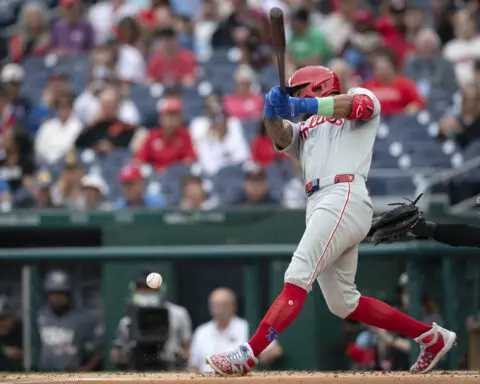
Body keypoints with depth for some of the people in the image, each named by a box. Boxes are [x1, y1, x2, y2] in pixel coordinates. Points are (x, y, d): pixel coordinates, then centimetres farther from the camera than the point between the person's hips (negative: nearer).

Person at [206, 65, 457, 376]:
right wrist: (274, 113, -13)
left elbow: (358, 104, -9)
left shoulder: (363, 98, 15)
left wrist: (305, 106, -20)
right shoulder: (303, 130, 30)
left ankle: (248, 355, -28)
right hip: (319, 207, 8)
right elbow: (279, 136, 9)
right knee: (343, 303, 9)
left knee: (298, 278, -18)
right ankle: (432, 337, 20)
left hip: (345, 197, -8)